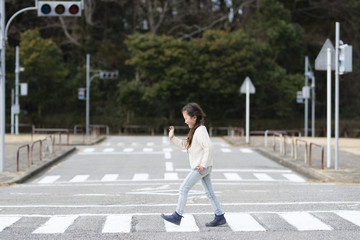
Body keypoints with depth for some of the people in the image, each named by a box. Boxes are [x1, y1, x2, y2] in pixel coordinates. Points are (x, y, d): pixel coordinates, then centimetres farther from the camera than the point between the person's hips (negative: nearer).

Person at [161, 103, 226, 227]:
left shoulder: (200, 131, -17)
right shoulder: (195, 130, 15)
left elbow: (209, 147, -27)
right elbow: (184, 144, 23)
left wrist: (203, 164, -25)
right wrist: (172, 138, 11)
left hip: (201, 167, -10)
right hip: (204, 168, 10)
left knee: (184, 189, -7)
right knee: (209, 192, 11)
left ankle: (177, 216, -4)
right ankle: (219, 217, 14)